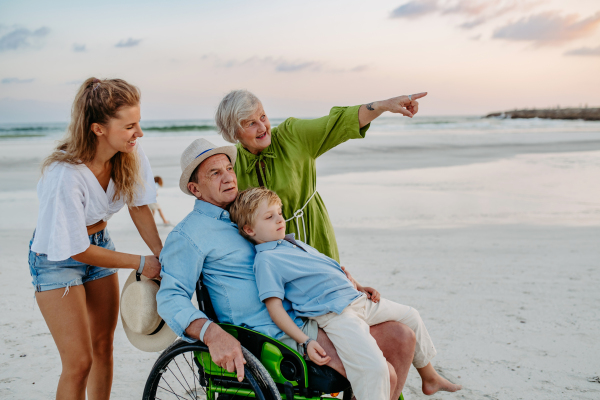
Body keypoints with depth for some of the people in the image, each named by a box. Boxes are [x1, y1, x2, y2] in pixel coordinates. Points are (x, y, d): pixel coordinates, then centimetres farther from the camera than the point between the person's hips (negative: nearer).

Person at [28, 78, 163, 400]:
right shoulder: (64, 177, -35)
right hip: (57, 255, -6)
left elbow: (139, 206, -4)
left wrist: (163, 255, -14)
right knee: (79, 362, -7)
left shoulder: (130, 154, -19)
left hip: (100, 242, 6)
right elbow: (76, 250, -25)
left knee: (104, 346, 15)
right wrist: (141, 263, -19)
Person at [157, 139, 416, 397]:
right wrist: (213, 334, -32)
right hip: (276, 334, -8)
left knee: (401, 337, -2)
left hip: (303, 316, 8)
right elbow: (170, 298, -14)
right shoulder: (188, 235, -5)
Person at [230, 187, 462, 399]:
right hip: (333, 314, -10)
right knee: (374, 367, -29)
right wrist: (305, 342, -23)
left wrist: (358, 288, 19)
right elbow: (274, 307, -16)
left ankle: (430, 378, 39)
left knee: (410, 316, 21)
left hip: (356, 300, 10)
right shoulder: (266, 260, -8)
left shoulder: (295, 243, 21)